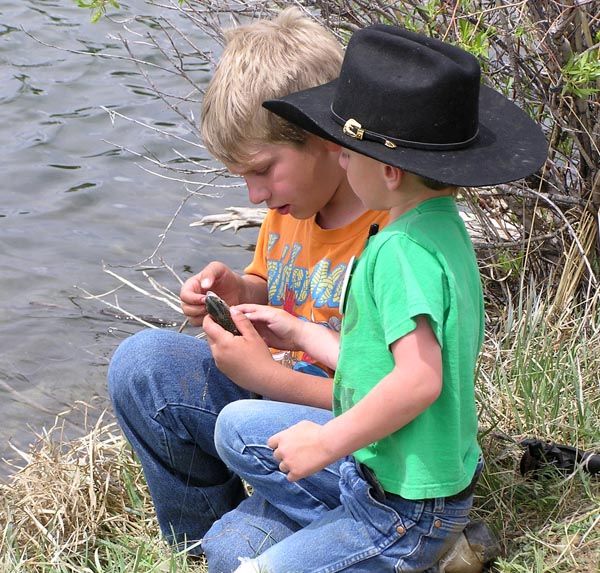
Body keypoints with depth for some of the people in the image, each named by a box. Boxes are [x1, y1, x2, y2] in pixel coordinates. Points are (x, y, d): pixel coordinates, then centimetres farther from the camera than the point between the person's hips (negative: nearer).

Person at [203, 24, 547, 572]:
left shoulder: (403, 251, -25)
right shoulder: (442, 228, 5)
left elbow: (419, 378, -35)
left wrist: (326, 444, -24)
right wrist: (300, 334, 18)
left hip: (407, 502, -10)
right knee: (238, 428, 17)